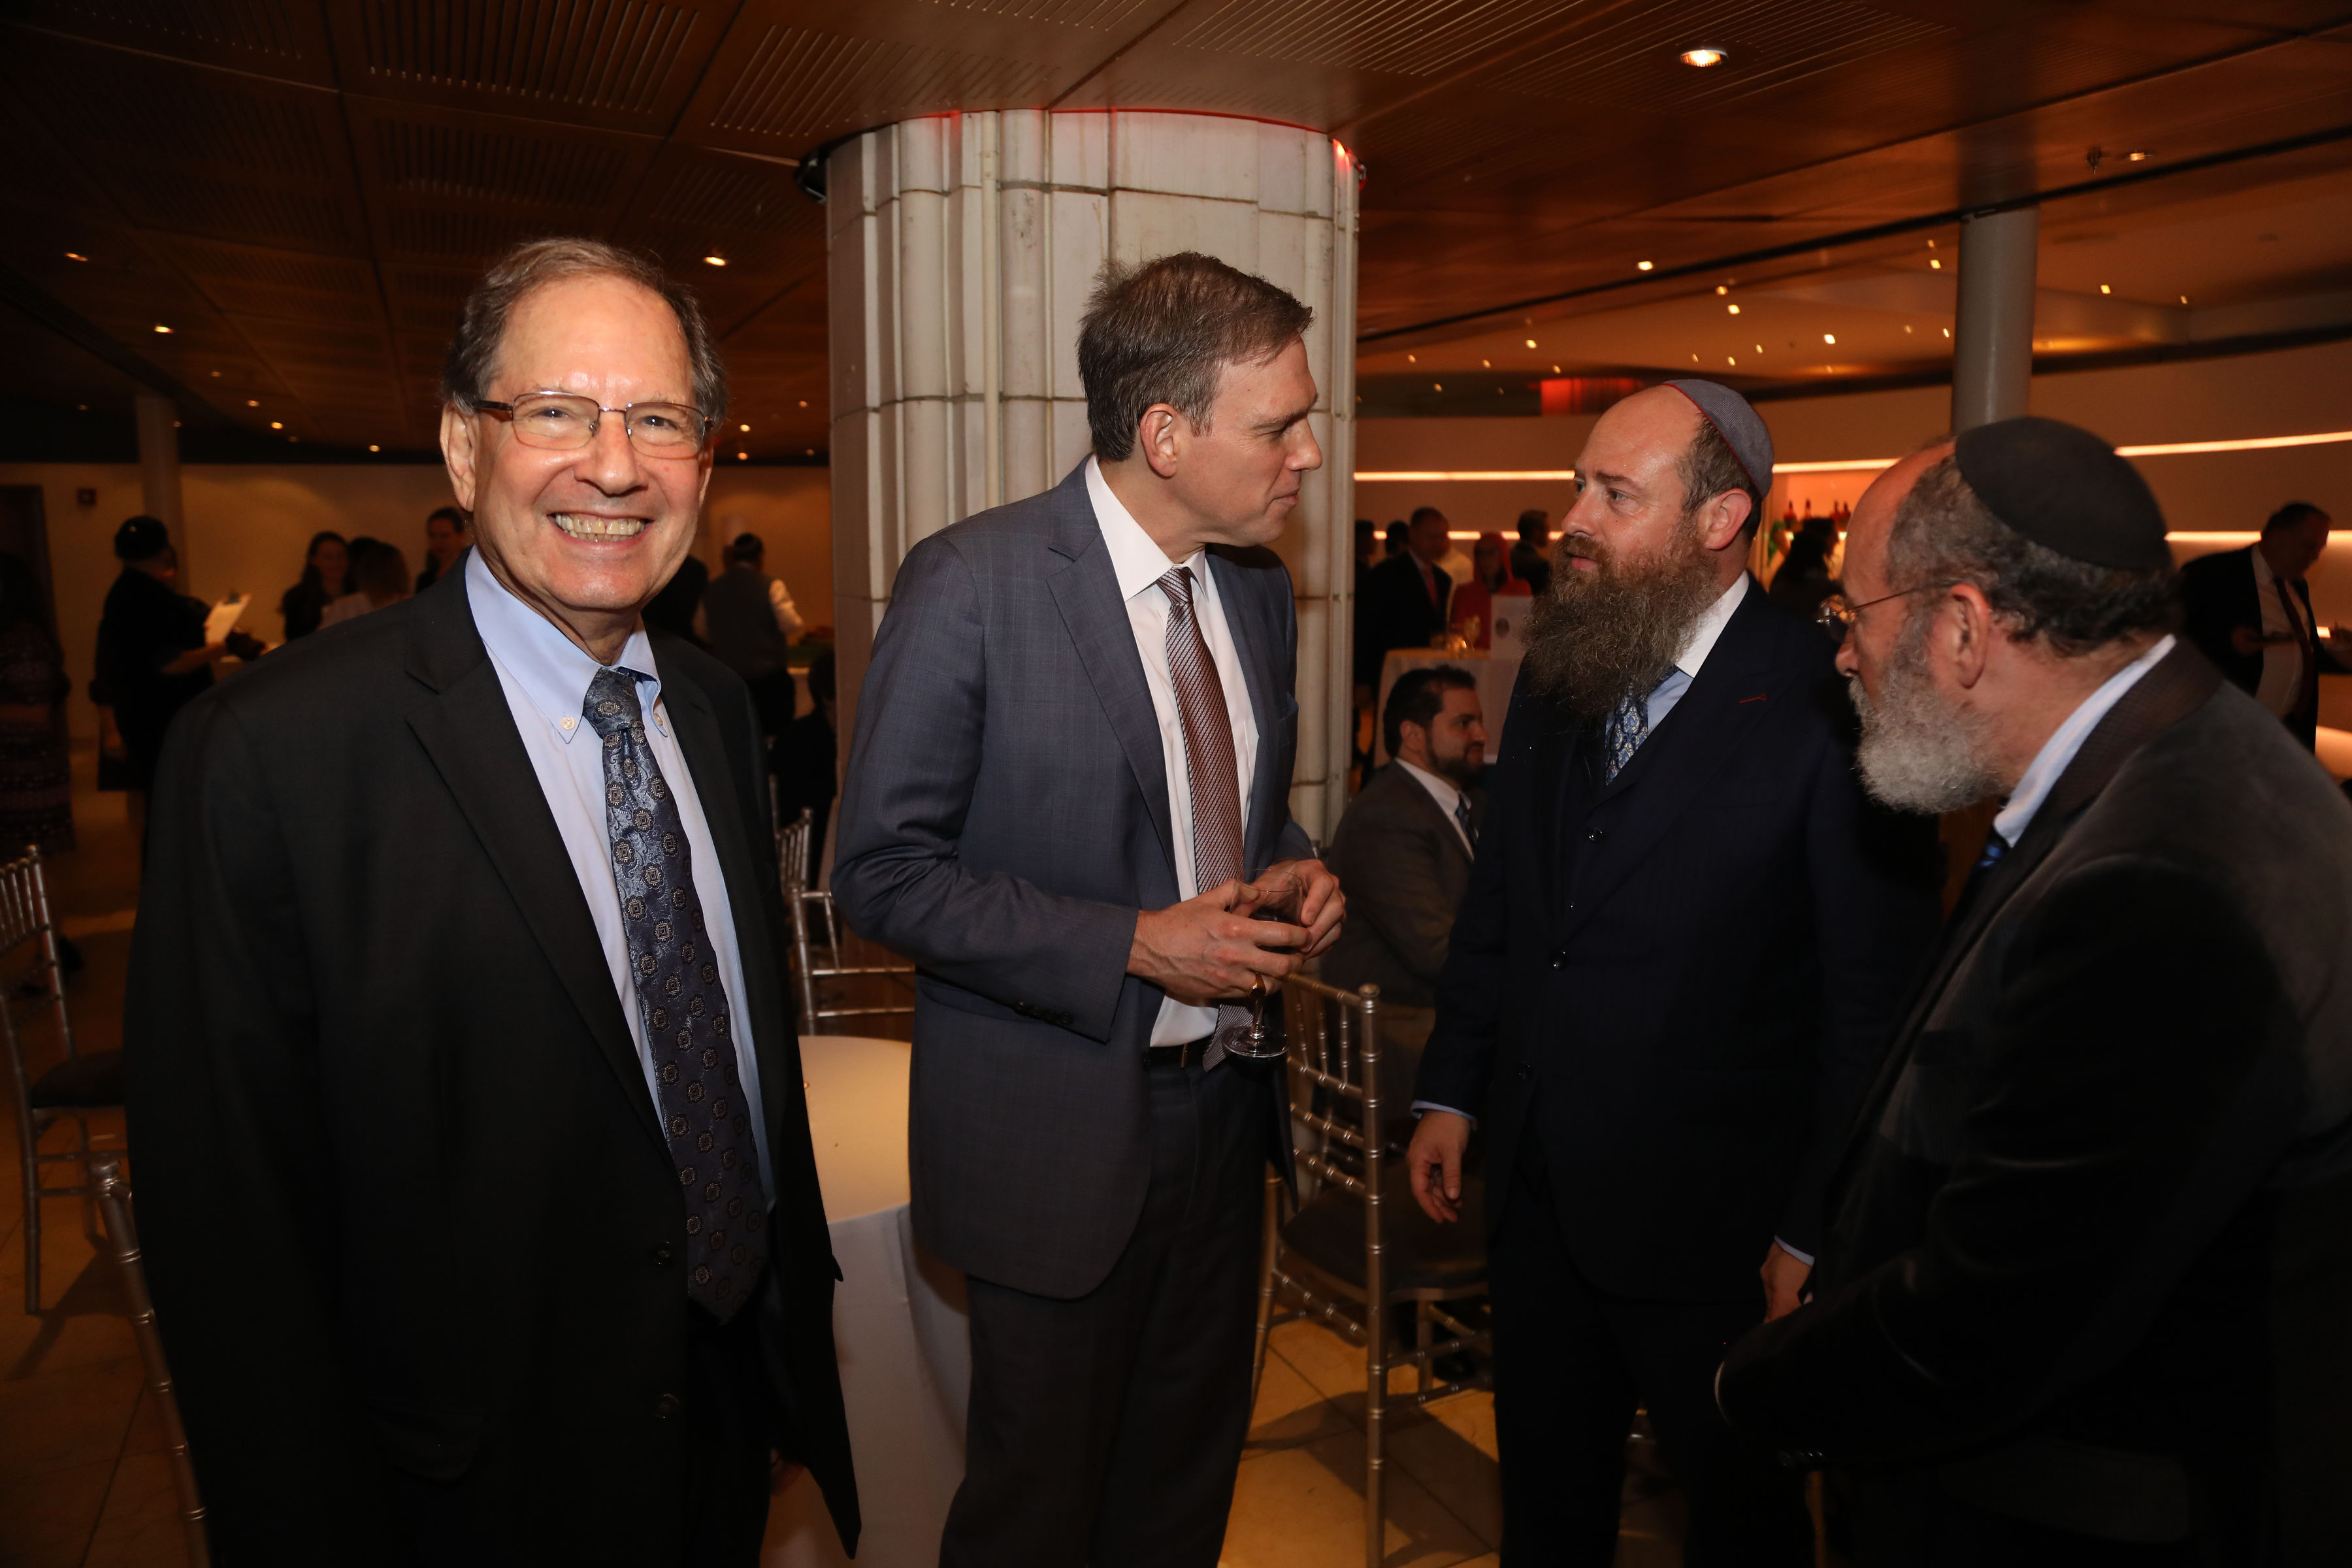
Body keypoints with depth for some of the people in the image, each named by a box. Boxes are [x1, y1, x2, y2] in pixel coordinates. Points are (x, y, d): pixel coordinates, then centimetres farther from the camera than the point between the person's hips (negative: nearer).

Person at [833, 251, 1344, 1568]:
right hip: (1059, 1130, -6)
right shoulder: (972, 583, -17)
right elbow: (884, 870, -16)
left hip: (1227, 1104, 6)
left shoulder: (1261, 586, 4)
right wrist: (1132, 945, -22)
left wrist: (1293, 875, -5)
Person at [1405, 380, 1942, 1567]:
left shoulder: (1828, 707, -17)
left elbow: (1874, 1001, -15)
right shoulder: (1554, 675, 4)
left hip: (1713, 1216, -5)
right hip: (1536, 1192, 6)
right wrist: (1451, 1091, 10)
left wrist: (1818, 1233, -13)